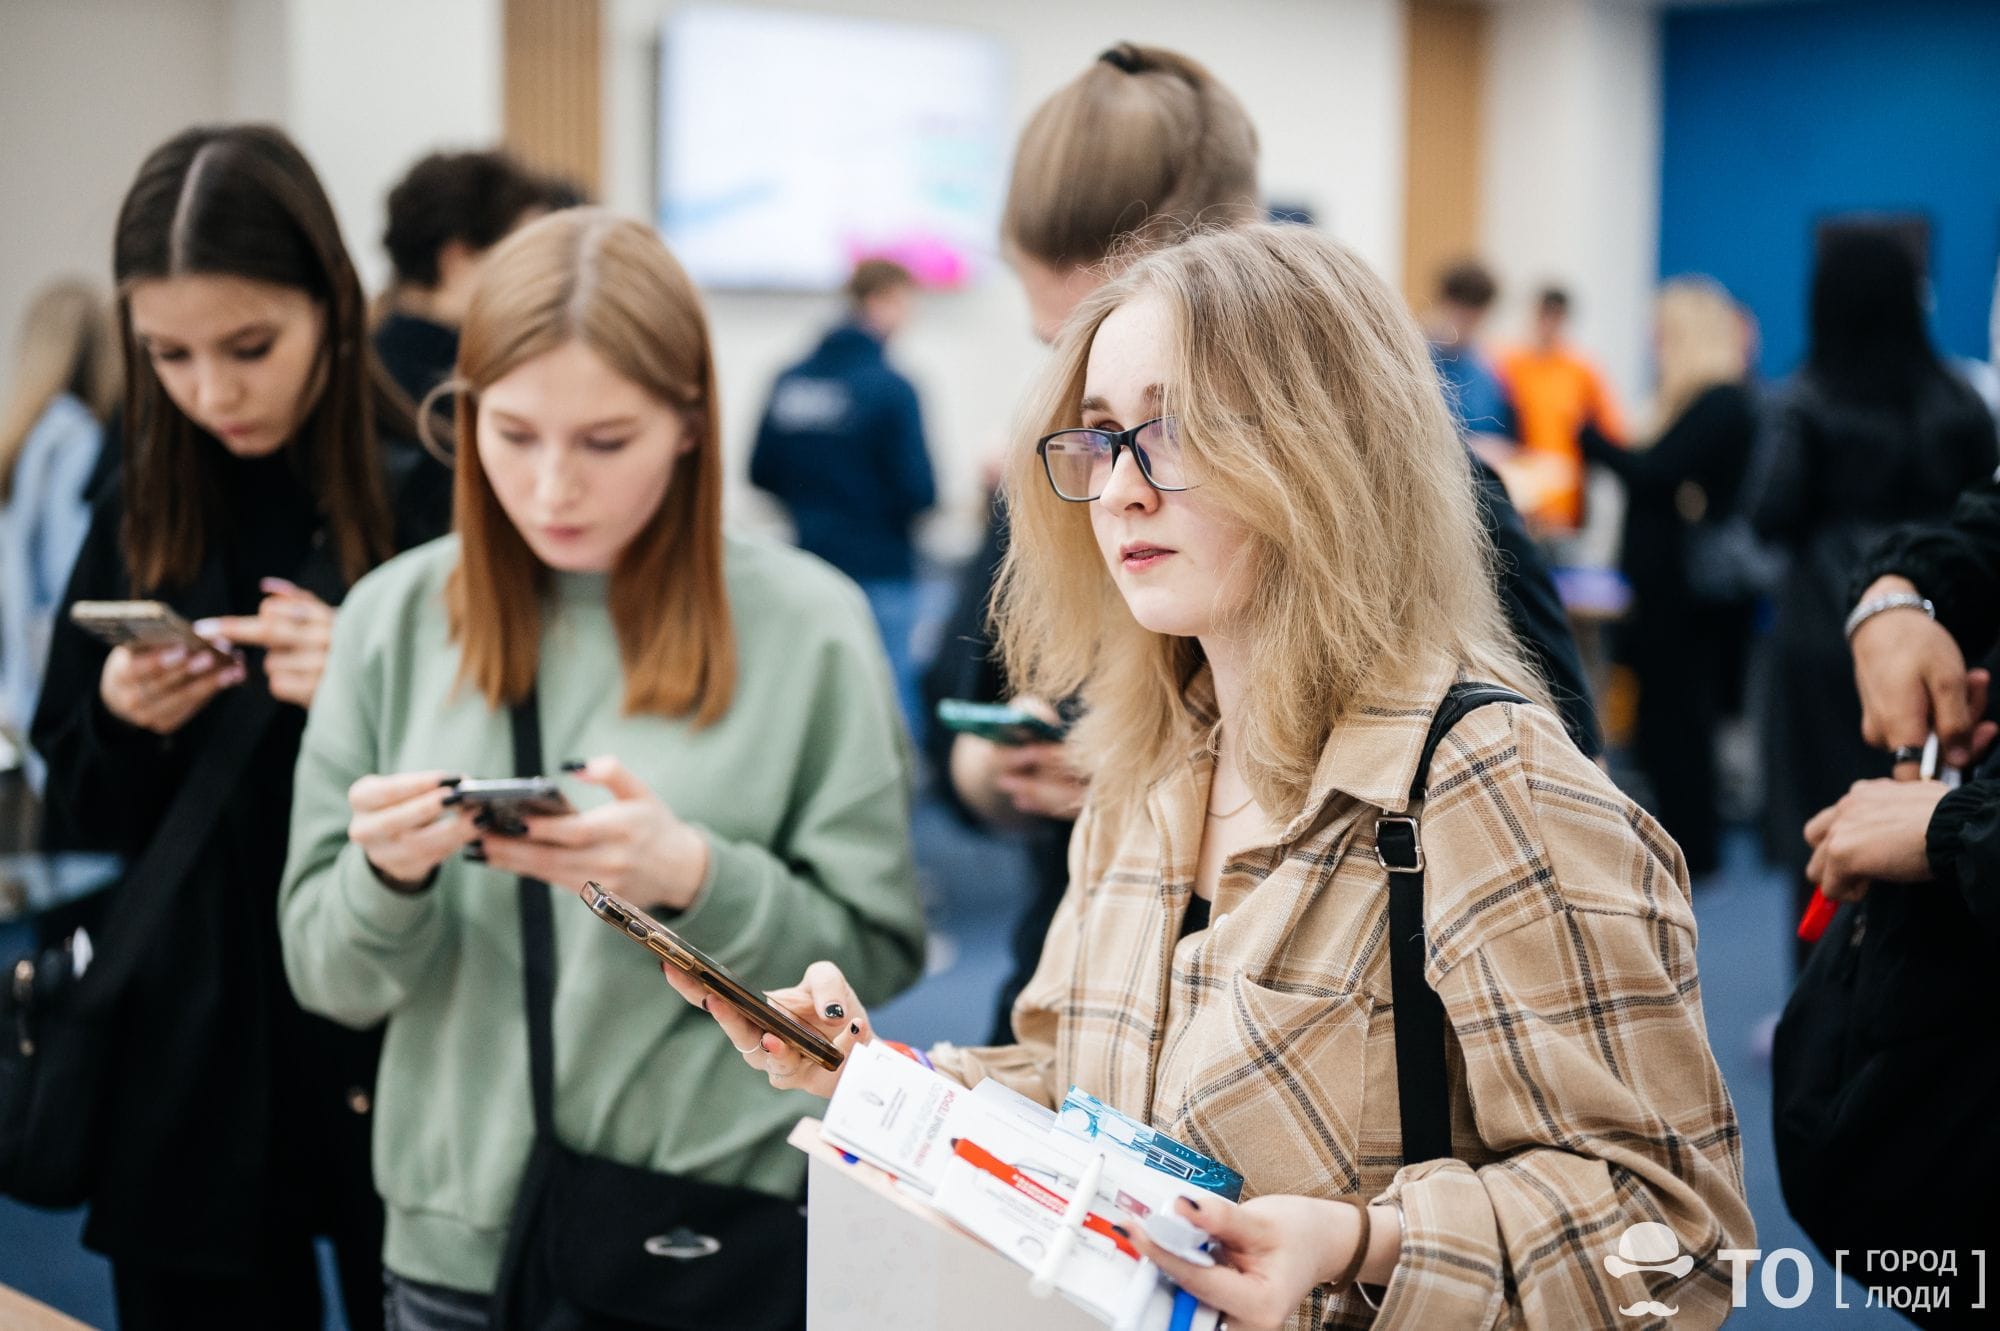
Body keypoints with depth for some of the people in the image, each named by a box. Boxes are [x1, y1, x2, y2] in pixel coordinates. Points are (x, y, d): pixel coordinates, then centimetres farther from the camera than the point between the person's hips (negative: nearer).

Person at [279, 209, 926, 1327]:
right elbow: (330, 974, 1)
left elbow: (878, 952, -6)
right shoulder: (397, 617, -2)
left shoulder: (805, 625, -8)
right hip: (458, 1240, 2)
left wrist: (694, 878, -21)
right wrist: (388, 877, -19)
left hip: (732, 1235, -2)